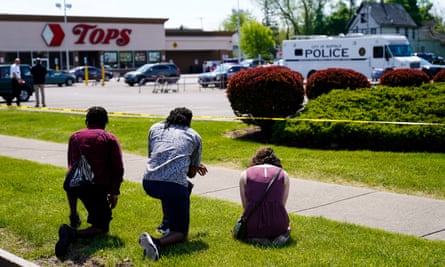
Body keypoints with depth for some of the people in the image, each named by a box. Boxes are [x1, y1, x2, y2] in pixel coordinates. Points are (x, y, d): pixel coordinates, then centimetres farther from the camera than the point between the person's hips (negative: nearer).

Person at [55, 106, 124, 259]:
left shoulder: (75, 136, 16)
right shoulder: (110, 139, 5)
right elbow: (118, 168, -2)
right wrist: (114, 192, 7)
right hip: (98, 188, -4)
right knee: (102, 228, 7)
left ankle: (73, 217, 38)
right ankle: (73, 233, -19)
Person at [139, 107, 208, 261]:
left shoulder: (155, 128, 22)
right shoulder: (194, 136, 18)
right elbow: (192, 173, 18)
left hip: (149, 183, 4)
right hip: (175, 186, -4)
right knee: (181, 233, 10)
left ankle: (166, 223, 36)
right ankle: (157, 242, -21)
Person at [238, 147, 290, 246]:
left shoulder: (245, 174, 7)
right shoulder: (283, 174, 8)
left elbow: (245, 206, 10)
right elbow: (283, 204, 13)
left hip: (252, 227, -1)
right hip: (277, 226, 2)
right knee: (287, 228, 37)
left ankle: (255, 238, 2)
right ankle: (282, 236, 2)